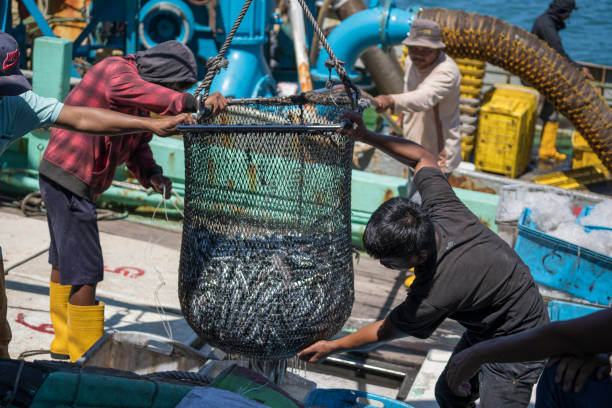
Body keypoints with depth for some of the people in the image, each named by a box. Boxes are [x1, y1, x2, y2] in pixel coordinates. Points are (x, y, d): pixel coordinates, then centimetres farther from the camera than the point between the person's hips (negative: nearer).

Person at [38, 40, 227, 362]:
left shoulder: (138, 94, 12)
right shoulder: (117, 69, -16)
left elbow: (137, 146, 13)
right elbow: (123, 91, -41)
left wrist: (151, 174, -8)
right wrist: (191, 103, -47)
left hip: (59, 179, 10)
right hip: (69, 180, -10)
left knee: (64, 262, 21)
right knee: (85, 270, -7)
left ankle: (64, 343, 37)